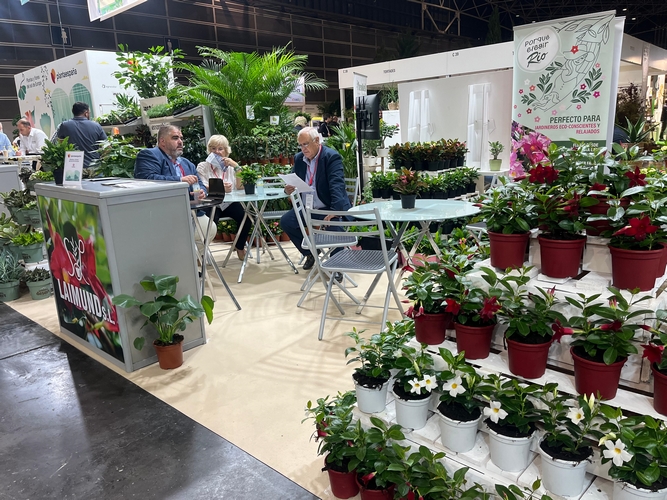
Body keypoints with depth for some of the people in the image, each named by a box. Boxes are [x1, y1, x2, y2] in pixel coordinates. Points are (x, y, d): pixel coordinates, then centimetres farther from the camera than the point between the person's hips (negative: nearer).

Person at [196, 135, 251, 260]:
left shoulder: (230, 166, 12)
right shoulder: (202, 167, 5)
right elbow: (203, 189, -10)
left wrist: (236, 166, -14)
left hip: (229, 203, 3)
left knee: (245, 216, -24)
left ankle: (240, 247, 2)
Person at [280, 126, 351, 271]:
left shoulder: (332, 156, -15)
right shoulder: (299, 158, 6)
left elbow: (337, 185, -27)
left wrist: (334, 211, -41)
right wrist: (289, 188, -11)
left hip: (329, 208, -7)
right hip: (306, 208, 7)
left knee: (334, 228, -31)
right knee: (285, 221, -6)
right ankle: (310, 252, 14)